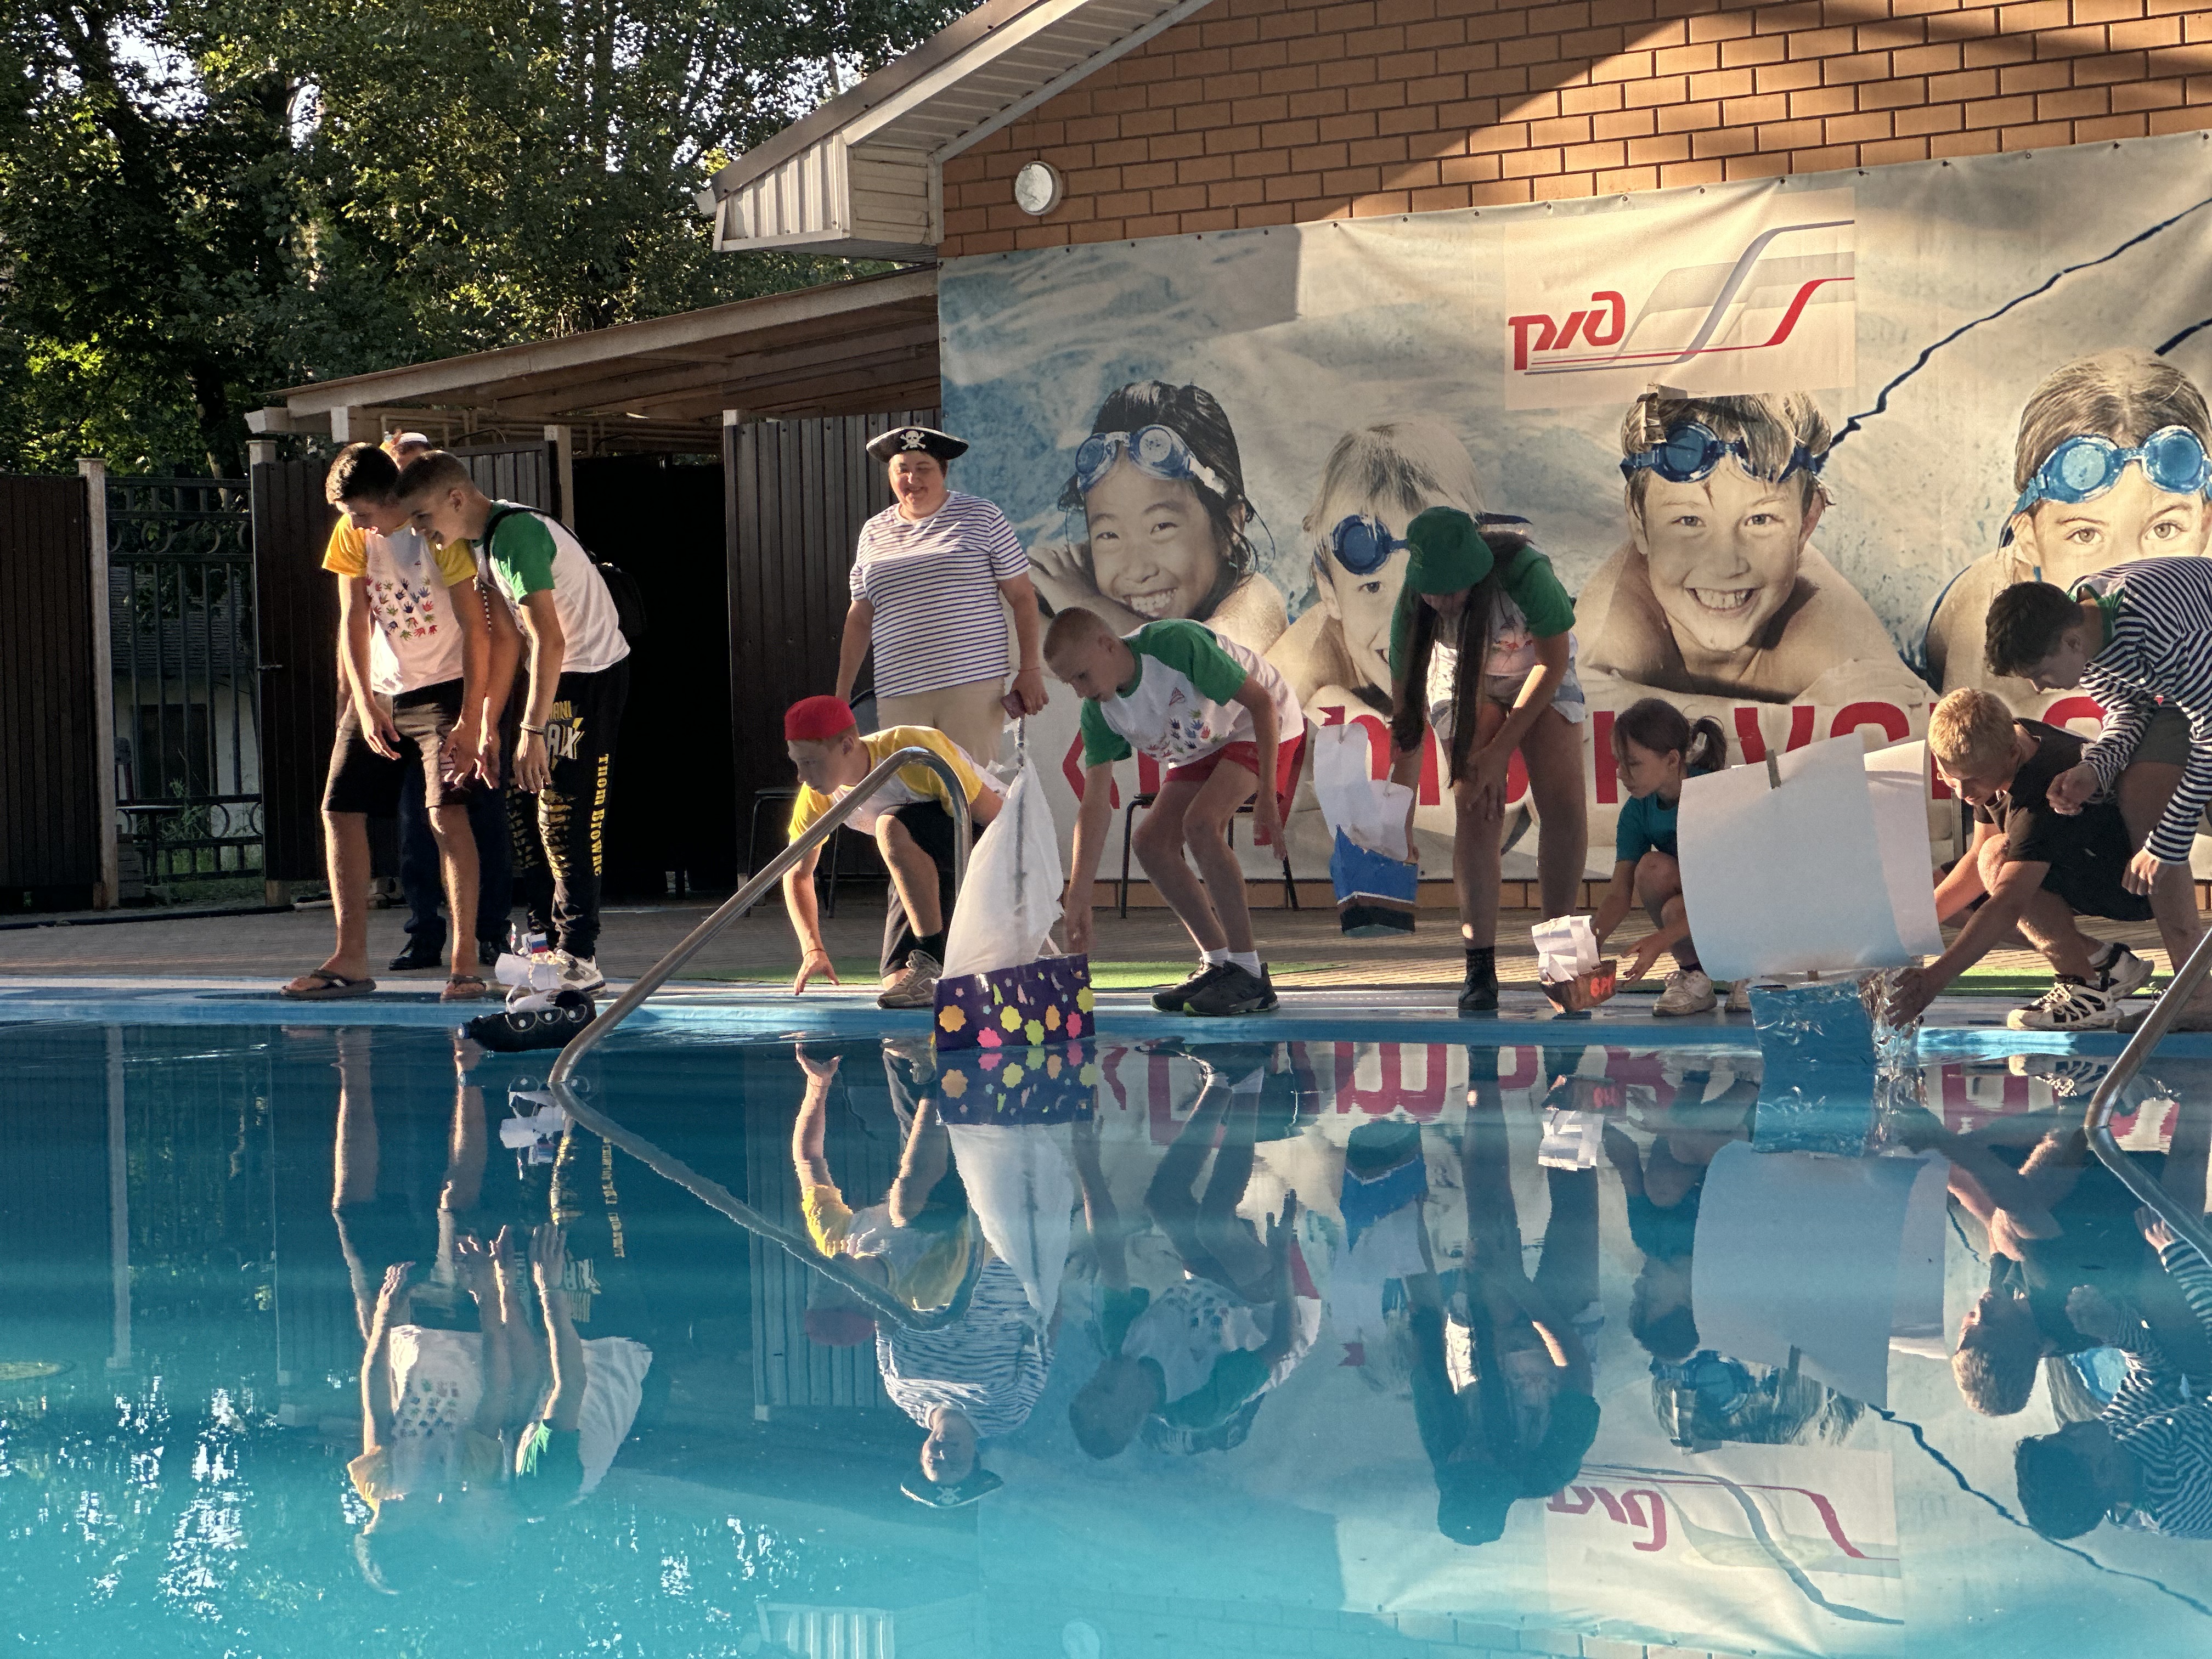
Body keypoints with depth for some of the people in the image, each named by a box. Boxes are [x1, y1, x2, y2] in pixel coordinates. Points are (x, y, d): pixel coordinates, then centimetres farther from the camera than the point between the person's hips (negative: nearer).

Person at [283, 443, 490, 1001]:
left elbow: (475, 628, -16)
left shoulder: (440, 534, -16)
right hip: (379, 690, 6)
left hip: (442, 688, -6)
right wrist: (363, 704, -9)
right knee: (339, 810, 0)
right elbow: (353, 620, 1)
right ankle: (351, 960, 6)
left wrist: (470, 720, -20)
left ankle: (465, 962, -15)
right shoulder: (352, 534, 0)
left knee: (447, 812, -18)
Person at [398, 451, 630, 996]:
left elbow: (549, 641, -27)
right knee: (514, 807, 8)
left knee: (564, 818, -10)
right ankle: (548, 934, 14)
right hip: (562, 672, 10)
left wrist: (533, 732, -27)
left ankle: (579, 959, -7)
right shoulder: (483, 543, 8)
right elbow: (505, 638, 14)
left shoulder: (516, 536, -22)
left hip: (593, 675, -10)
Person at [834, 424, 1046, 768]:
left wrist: (1030, 669, -2)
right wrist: (842, 694, 18)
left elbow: (1022, 597, 6)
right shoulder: (874, 533, 16)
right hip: (898, 695, 3)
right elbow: (859, 618, 22)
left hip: (973, 683, -3)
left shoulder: (980, 517, 6)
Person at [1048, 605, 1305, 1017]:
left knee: (1200, 822, -28)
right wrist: (1078, 898, -22)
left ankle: (1249, 974, -23)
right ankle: (1218, 963, 7)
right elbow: (1096, 804, -15)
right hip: (1201, 750, 8)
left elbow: (1262, 702, -27)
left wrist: (1267, 794, -27)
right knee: (1152, 842, -6)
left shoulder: (1178, 644, -34)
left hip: (1264, 728, -7)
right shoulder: (1100, 714, -15)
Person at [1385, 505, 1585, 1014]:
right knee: (1476, 807, -15)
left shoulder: (1526, 574, -39)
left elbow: (1553, 662, -22)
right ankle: (1479, 968, -14)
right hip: (1461, 679, 0)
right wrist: (1399, 826, -27)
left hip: (1539, 673, 0)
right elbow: (1406, 721, -24)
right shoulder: (1414, 607, -31)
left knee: (1563, 800, -13)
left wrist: (1501, 749, -22)